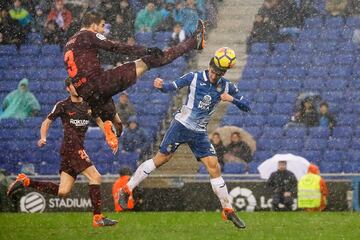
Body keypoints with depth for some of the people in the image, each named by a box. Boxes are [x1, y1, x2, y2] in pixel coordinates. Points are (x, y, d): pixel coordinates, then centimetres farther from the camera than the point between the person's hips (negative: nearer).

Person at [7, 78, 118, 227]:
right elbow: (47, 122, 5)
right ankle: (98, 218, -16)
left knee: (62, 192, 4)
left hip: (78, 149, 7)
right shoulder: (63, 106, 0)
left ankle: (25, 182, 14)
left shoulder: (88, 105, 15)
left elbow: (99, 121, 24)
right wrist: (43, 138, -12)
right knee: (95, 177, -17)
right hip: (71, 146, -7)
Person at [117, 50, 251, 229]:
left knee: (213, 166, -6)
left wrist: (232, 99, -16)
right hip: (181, 125, -3)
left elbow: (246, 107, 3)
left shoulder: (226, 87, 1)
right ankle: (126, 190, 5)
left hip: (199, 133, 3)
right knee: (161, 159, -6)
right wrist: (161, 86, -33)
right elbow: (171, 87, -10)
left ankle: (228, 210, 2)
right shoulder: (194, 78, -8)